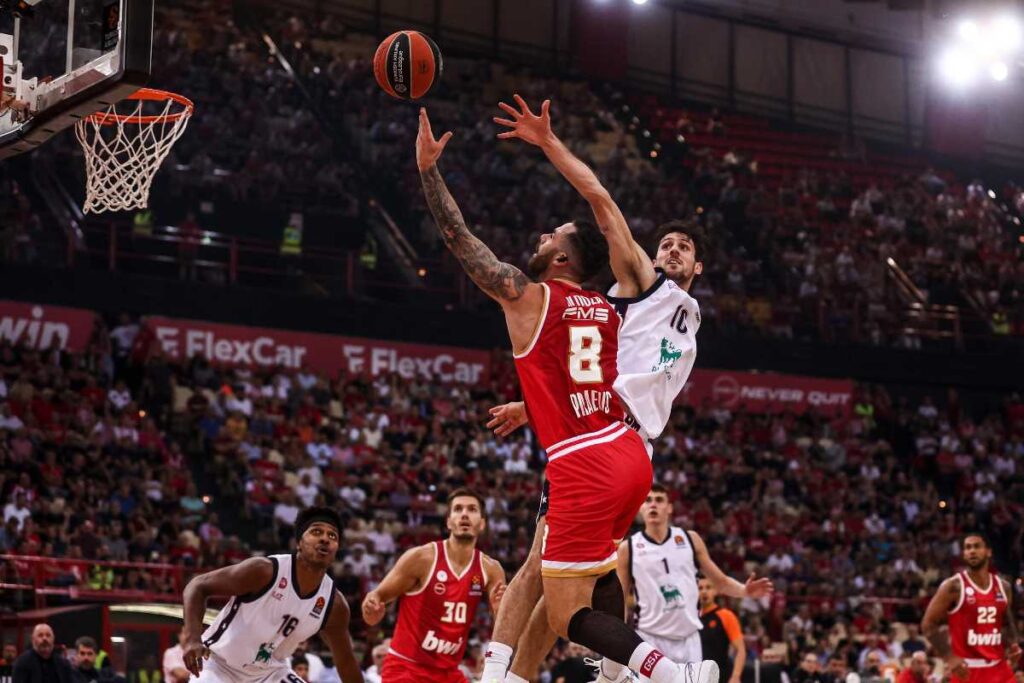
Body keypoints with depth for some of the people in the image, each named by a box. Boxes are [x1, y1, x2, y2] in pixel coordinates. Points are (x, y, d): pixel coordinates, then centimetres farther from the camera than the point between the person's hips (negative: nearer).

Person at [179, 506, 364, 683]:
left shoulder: (334, 604, -10)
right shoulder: (265, 571, -24)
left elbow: (345, 661, 5)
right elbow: (198, 586, -18)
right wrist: (192, 638, -33)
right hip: (220, 664, -5)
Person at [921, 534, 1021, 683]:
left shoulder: (1003, 587, 9)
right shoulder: (953, 586, -7)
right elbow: (928, 624, -8)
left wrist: (1013, 645, 3)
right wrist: (949, 657, -17)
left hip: (998, 668, 5)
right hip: (966, 668, -5)